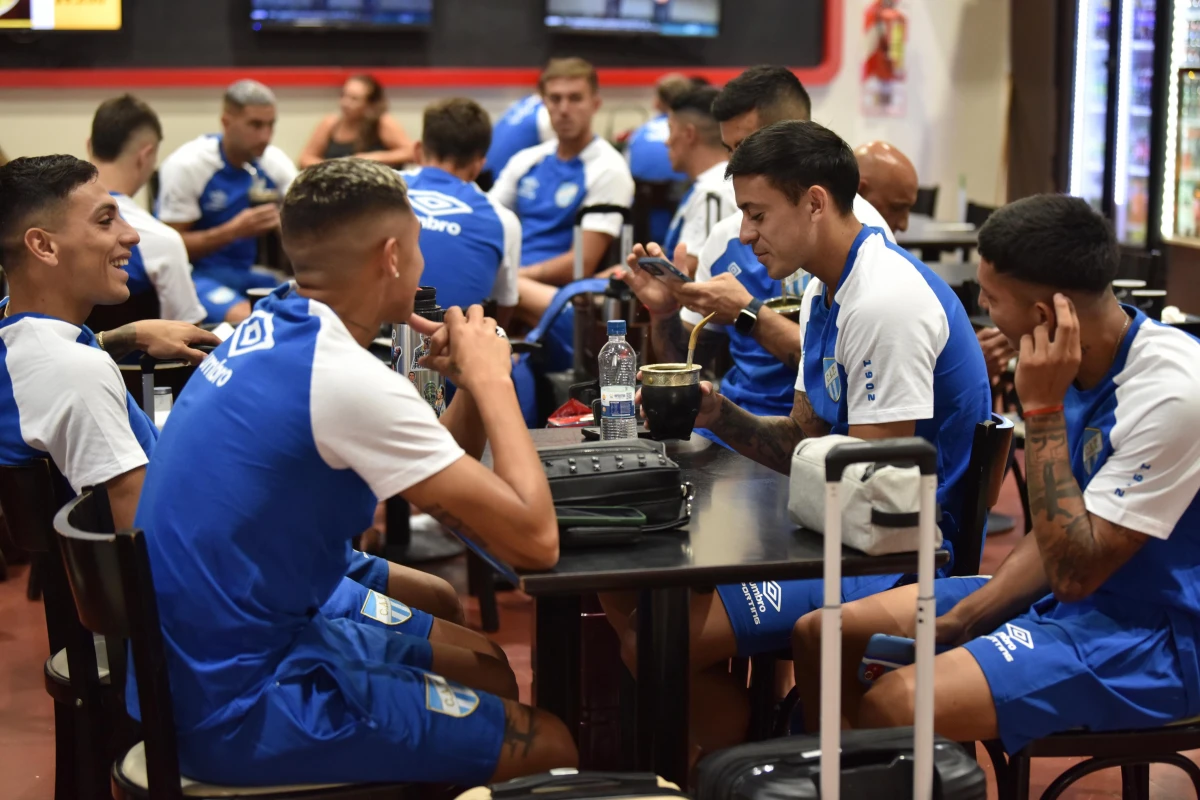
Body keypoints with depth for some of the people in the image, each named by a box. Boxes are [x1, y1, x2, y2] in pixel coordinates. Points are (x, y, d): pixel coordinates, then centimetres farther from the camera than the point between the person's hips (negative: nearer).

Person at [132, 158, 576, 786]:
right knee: (553, 742, 1)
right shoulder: (346, 377, -23)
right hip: (238, 713, -9)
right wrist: (492, 379, -10)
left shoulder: (268, 329, 5)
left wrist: (473, 383, -3)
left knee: (490, 679, 23)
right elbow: (534, 541, -21)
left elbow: (447, 501, 14)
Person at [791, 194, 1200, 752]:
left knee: (894, 707, -28)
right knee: (820, 636, 4)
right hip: (1077, 590, 9)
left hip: (1153, 637, -9)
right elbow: (1059, 535, 10)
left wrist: (1043, 408, -24)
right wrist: (956, 623, -2)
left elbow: (1073, 571, -24)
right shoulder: (1086, 366, 3)